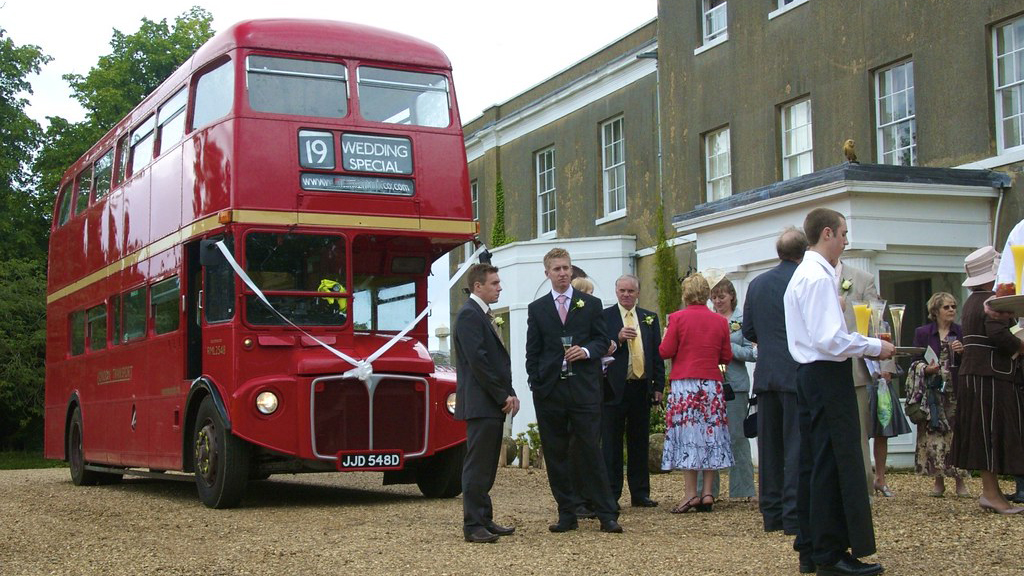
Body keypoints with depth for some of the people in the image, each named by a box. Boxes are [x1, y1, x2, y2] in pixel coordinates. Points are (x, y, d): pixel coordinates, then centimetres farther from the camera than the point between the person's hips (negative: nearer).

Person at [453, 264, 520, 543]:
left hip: (494, 405, 10)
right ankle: (473, 526, -3)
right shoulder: (469, 314, -12)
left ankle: (485, 520, 18)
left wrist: (509, 394, 7)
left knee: (486, 466, 12)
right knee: (477, 466, -6)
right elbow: (478, 361, -19)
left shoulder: (483, 315, 19)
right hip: (480, 404, -10)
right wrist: (503, 396, -15)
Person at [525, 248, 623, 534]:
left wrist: (587, 351, -12)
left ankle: (607, 515, 0)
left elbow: (602, 340, 8)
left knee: (591, 451, -4)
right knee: (555, 454, 4)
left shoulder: (591, 304, 9)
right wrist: (535, 384, 0)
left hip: (584, 388, -2)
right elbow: (532, 351, 9)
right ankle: (567, 514, 12)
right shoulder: (537, 309, 11)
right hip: (549, 389, 2)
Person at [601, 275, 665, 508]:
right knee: (611, 444, 0)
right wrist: (617, 339, -20)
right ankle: (610, 495, 5)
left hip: (642, 389, 4)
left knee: (640, 443, 10)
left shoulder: (650, 318, 12)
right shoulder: (604, 317, 1)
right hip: (614, 389, -4)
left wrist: (658, 385, 5)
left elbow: (657, 354, 12)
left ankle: (640, 493, 17)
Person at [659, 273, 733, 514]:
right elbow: (726, 357, 8)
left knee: (686, 437, -1)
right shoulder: (720, 321, 4)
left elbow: (665, 352, -7)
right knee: (710, 436, 8)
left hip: (683, 383, -3)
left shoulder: (678, 318, -6)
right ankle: (707, 493, 6)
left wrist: (666, 335, 13)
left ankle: (690, 493, -4)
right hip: (712, 384, 3)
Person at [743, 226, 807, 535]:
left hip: (766, 374, 5)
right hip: (797, 374, -5)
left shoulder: (757, 284, 7)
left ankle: (771, 514, 15)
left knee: (769, 446, 10)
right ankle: (794, 516, -4)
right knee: (797, 445, -3)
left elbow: (748, 330, 10)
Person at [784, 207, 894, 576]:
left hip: (811, 375, 11)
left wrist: (865, 345, 17)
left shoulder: (804, 274, 18)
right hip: (828, 376, -11)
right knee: (837, 462, -6)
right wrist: (875, 347, -10)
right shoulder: (819, 276, -15)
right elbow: (830, 340, -22)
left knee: (815, 461, 13)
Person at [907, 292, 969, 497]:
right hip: (933, 392, -1)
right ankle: (938, 481, 6)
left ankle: (960, 480, 4)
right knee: (934, 435, -3)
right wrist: (926, 369, -15)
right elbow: (916, 362, 4)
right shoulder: (922, 333, 6)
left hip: (956, 390, 1)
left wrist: (962, 352, -10)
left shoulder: (961, 332, 9)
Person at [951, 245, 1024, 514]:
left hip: (972, 375, 9)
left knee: (983, 434, 10)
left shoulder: (971, 302, 16)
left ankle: (989, 490, 15)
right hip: (993, 376, -9)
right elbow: (999, 335, -26)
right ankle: (992, 494, -5)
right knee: (995, 431, -6)